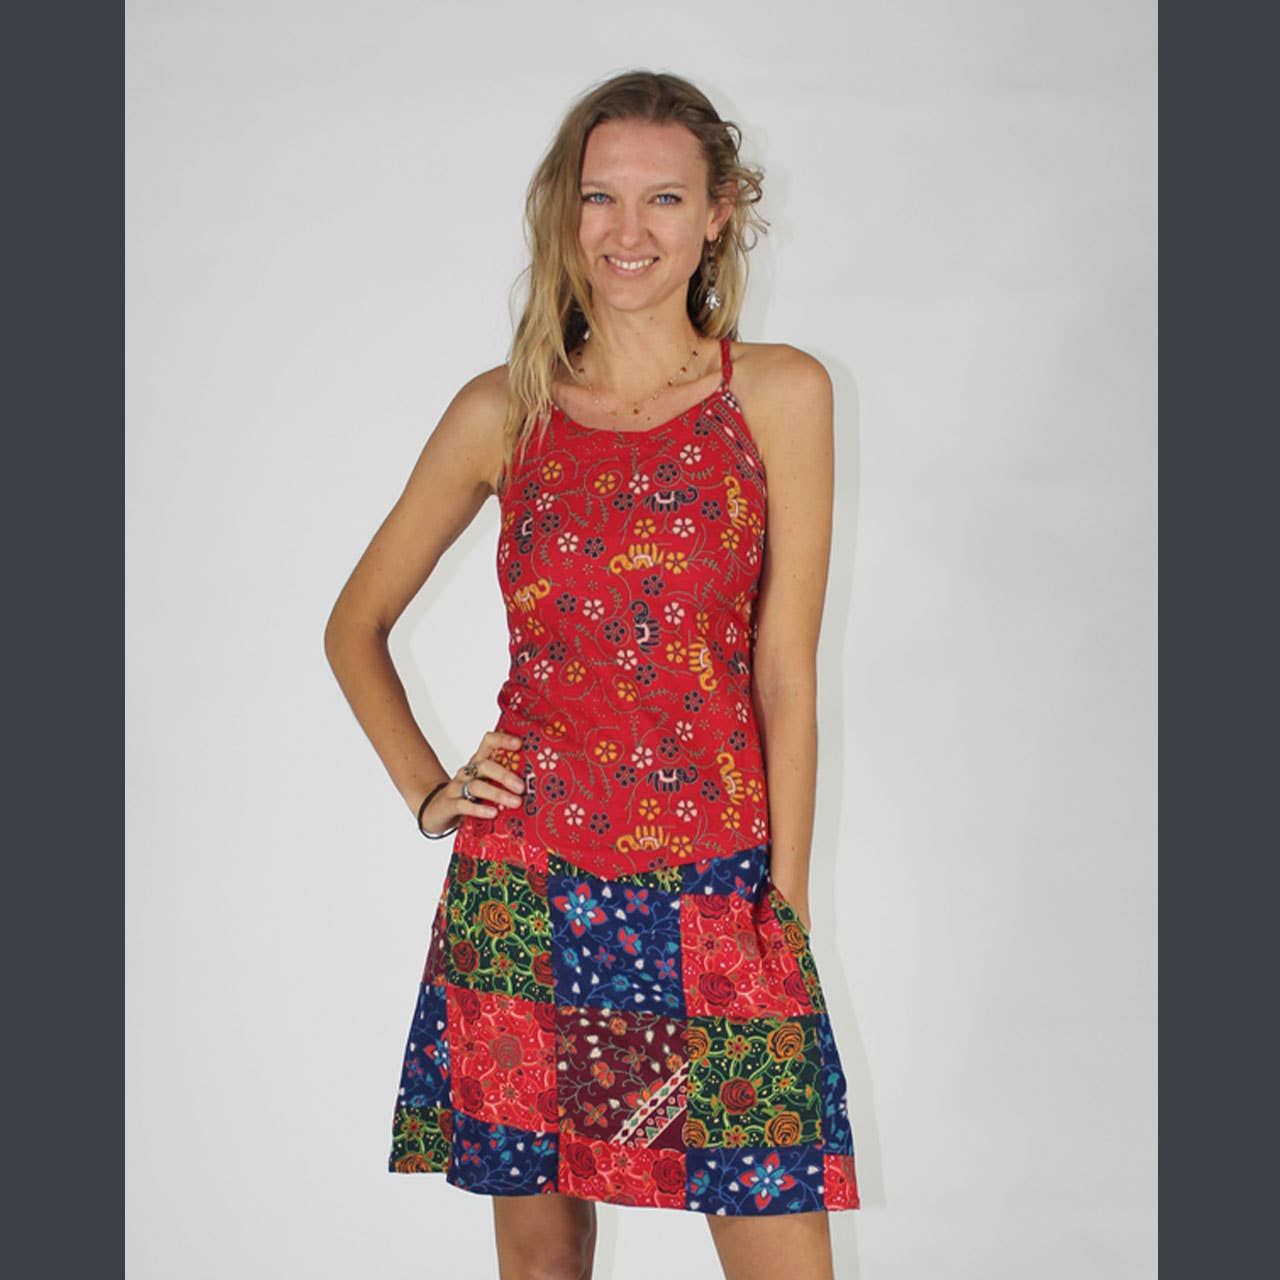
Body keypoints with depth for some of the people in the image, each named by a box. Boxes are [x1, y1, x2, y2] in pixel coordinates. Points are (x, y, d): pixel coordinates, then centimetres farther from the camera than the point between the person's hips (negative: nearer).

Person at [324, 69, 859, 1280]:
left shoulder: (779, 394, 1)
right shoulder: (502, 411, 5)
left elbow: (784, 671, -1)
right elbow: (357, 624, 17)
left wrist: (786, 900, -4)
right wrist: (427, 790, 6)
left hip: (716, 891, -1)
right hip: (524, 890, 2)